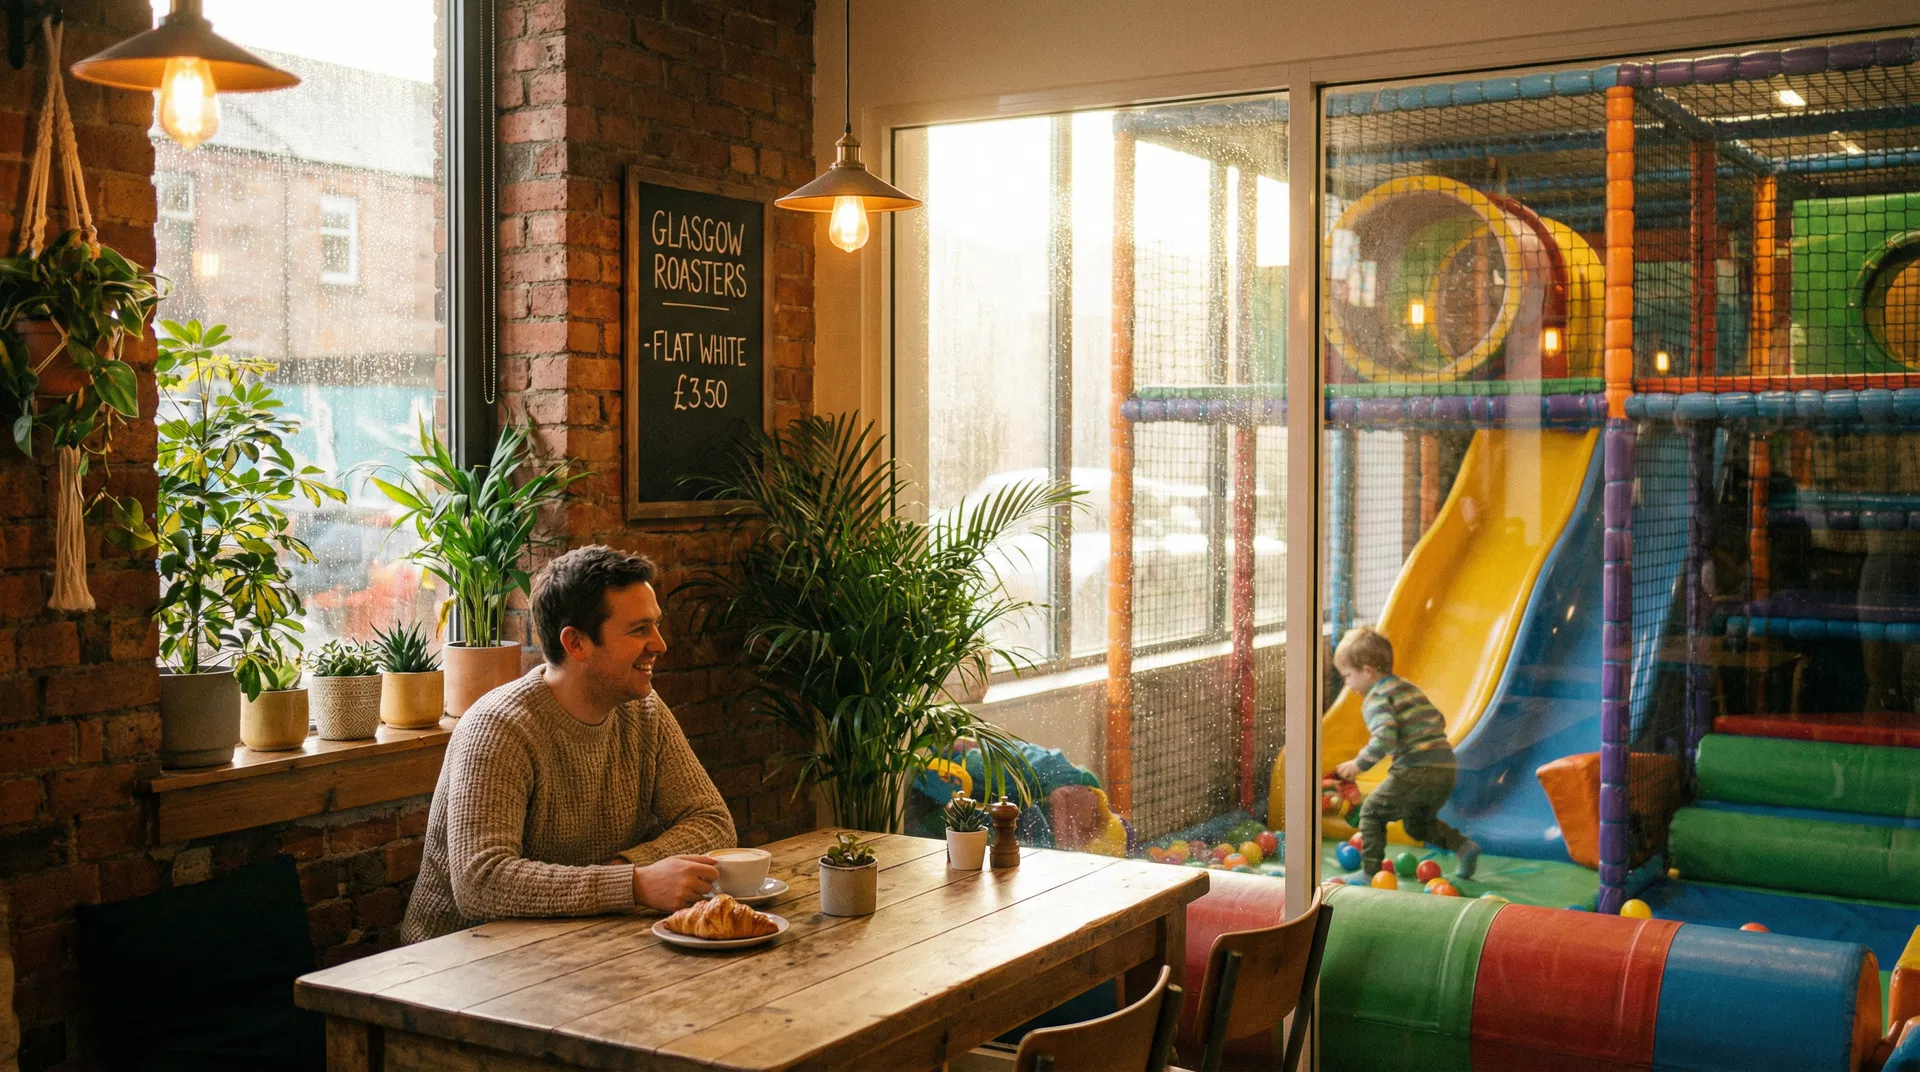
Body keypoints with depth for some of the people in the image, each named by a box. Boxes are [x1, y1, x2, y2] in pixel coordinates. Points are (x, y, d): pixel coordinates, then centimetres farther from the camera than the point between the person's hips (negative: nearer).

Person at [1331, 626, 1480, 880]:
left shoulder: (1376, 697, -6)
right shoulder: (1409, 687, 22)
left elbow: (1384, 738, -20)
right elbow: (1438, 721, 24)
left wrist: (1359, 764, -11)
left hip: (1415, 771, -8)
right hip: (1446, 767, 9)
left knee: (1372, 812, 8)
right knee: (1417, 823, 26)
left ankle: (1370, 871, 4)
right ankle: (1463, 845, 9)